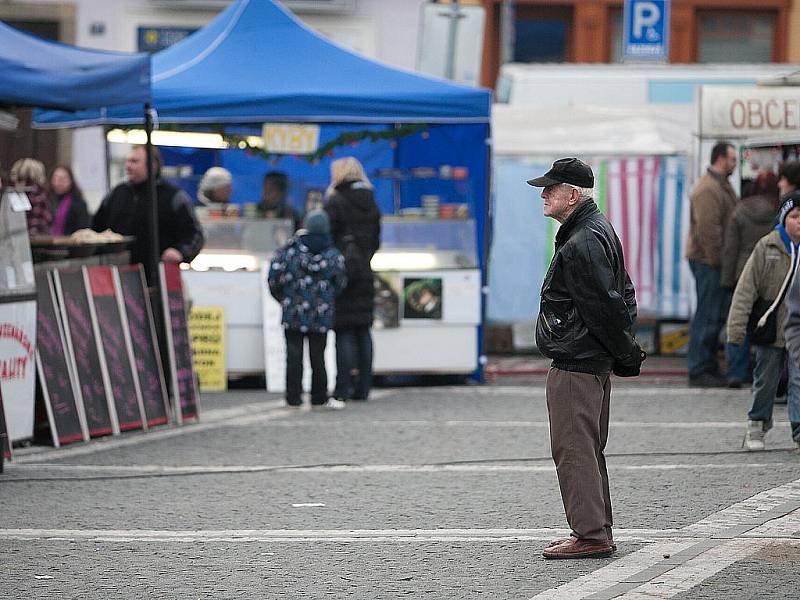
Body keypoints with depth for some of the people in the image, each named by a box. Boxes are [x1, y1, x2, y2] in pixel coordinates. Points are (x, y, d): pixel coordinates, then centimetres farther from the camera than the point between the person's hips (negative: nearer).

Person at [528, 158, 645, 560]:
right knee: (587, 450, 16)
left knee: (573, 450, -8)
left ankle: (590, 535, -7)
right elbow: (624, 295, 21)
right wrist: (624, 350, 16)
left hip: (574, 366, -11)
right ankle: (597, 533, 21)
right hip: (594, 363, 11)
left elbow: (604, 307, -20)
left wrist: (626, 354, -11)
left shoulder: (581, 244, -18)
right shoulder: (599, 231, 17)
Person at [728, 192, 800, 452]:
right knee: (765, 380, 13)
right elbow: (746, 288, -6)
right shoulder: (767, 247, -7)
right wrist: (737, 326, -11)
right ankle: (758, 424, 30)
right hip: (769, 326, 0)